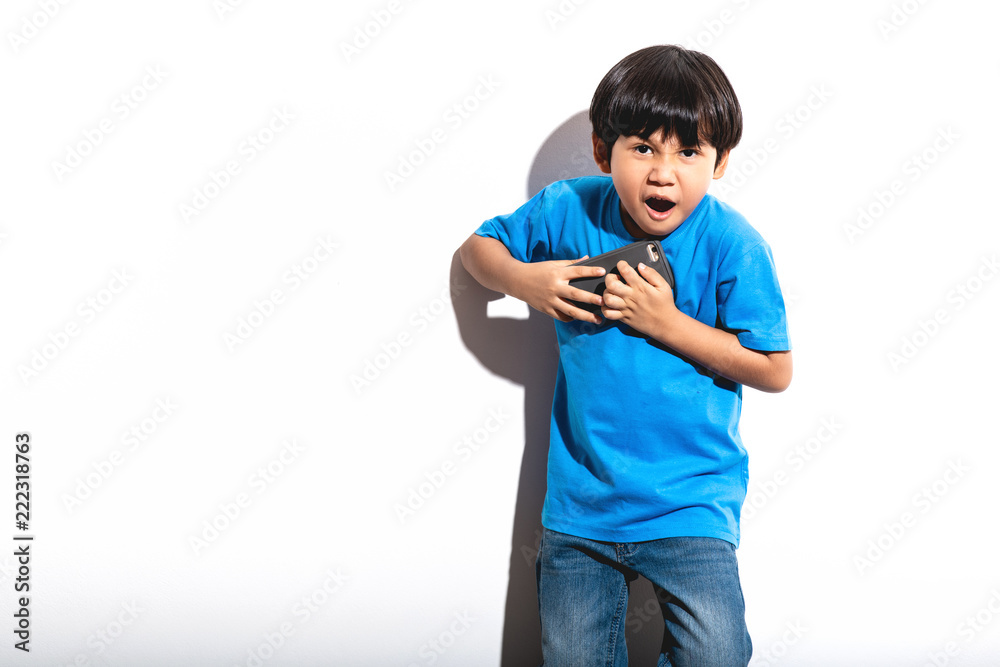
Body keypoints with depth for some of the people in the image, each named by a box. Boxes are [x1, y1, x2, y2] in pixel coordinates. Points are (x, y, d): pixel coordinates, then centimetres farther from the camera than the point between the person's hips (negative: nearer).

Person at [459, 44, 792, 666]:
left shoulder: (733, 244, -13)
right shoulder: (569, 210, -4)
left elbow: (775, 371, -11)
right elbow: (477, 247, 11)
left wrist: (667, 323, -19)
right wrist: (524, 279, -10)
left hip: (689, 503, -3)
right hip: (581, 497, 3)